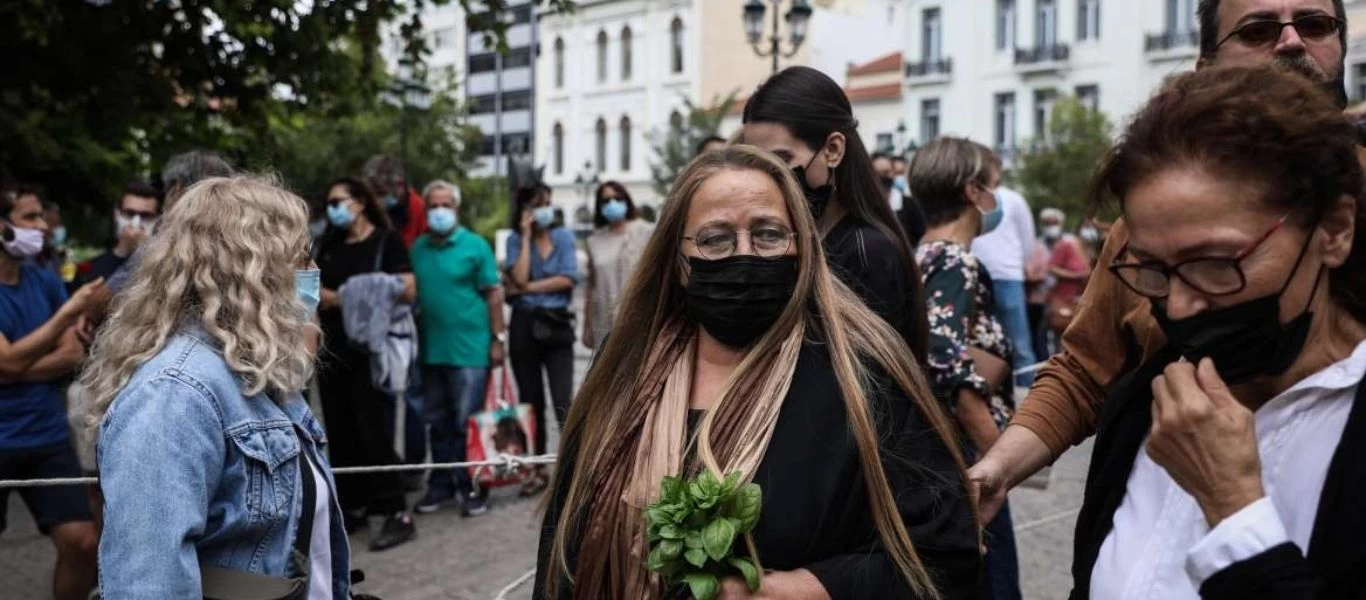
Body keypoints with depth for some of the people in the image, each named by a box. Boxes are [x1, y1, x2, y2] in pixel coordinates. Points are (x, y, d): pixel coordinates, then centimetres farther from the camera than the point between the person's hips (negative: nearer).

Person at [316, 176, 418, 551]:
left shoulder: (386, 241, -2)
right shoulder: (329, 246, 15)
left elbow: (409, 292, -8)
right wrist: (341, 298, -8)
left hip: (371, 348, -6)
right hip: (333, 348, 6)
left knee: (374, 430, -10)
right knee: (341, 431, 6)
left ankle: (397, 514, -7)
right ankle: (353, 506, 16)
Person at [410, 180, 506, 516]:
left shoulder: (475, 246, -4)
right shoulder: (418, 248, 7)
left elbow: (493, 295, -4)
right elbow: (409, 293, 12)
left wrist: (498, 338, -8)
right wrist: (412, 341, 8)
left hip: (469, 350, -4)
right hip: (431, 350, 4)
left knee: (468, 423, 0)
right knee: (438, 423, 13)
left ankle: (472, 487, 10)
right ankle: (442, 484, 24)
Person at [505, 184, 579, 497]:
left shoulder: (563, 236, 3)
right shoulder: (515, 240, 4)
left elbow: (568, 279, -9)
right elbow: (519, 278, -13)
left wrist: (529, 288, -9)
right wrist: (526, 237, -10)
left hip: (556, 324, -1)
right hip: (524, 325, 2)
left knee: (563, 402, -11)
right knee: (531, 402, 9)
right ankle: (537, 470, 19)